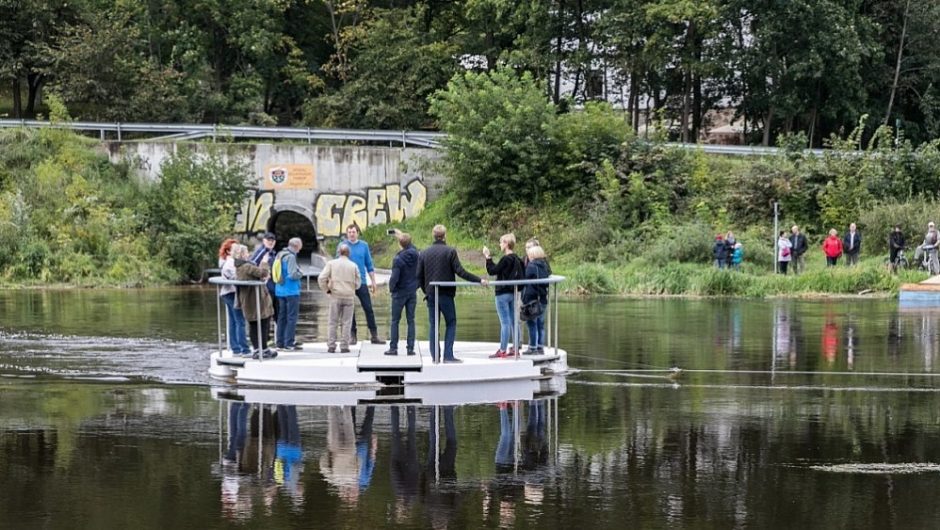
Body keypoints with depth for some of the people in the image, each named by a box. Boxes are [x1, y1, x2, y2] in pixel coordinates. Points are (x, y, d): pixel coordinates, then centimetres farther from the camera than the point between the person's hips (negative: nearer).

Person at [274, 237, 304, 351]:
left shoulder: (279, 255, 11)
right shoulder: (291, 257, -16)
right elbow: (293, 274, -23)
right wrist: (300, 273, -2)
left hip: (280, 290, 9)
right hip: (291, 290, -9)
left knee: (282, 316, 14)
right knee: (292, 316, -4)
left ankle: (280, 342, 18)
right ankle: (289, 343, -6)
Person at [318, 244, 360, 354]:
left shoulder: (331, 263, -1)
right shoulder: (353, 266, 2)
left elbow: (321, 278, -8)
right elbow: (357, 283, 4)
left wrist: (326, 290, 5)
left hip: (335, 296, 0)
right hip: (349, 297, 0)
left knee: (333, 322, 6)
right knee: (346, 323, 3)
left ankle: (331, 346, 2)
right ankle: (344, 346, 0)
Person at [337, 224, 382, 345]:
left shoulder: (364, 245, 7)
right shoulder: (342, 245, 2)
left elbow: (369, 265, 10)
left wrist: (373, 282, 8)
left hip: (361, 282, 1)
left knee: (368, 308, -1)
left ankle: (374, 335, 1)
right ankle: (353, 336, 10)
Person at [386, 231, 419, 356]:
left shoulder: (398, 259, -18)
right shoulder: (415, 254, -2)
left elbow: (394, 277, -20)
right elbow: (410, 246, 23)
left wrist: (391, 288, -2)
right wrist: (402, 235, 33)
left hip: (399, 293, -5)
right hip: (412, 292, 5)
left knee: (395, 321, 4)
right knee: (410, 320, 7)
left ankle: (393, 348, 3)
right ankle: (410, 348, 3)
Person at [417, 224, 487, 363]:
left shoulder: (424, 253, 5)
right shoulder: (450, 251, -7)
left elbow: (419, 276, 6)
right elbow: (459, 271, -13)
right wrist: (479, 280, -11)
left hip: (431, 294, 3)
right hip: (446, 294, -3)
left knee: (433, 325, 9)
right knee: (451, 323, 5)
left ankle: (435, 356, 6)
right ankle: (448, 355, -4)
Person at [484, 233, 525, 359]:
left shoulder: (506, 259, -17)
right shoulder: (516, 259, 9)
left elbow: (492, 271, -12)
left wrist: (488, 258, -3)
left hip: (503, 294, -9)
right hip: (513, 293, 9)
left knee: (505, 322, -7)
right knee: (513, 321, 12)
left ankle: (502, 350, -6)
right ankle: (515, 348, 16)